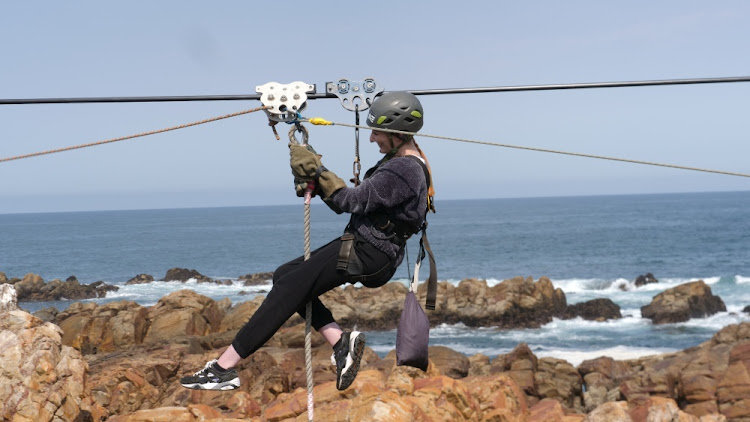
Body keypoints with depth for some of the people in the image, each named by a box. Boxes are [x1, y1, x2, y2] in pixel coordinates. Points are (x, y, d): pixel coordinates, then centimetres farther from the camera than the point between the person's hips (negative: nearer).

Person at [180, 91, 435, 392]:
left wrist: (316, 170, -16)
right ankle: (340, 341, 3)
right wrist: (316, 182, 3)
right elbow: (362, 199, 16)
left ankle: (223, 368, -15)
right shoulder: (402, 159, 14)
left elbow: (353, 201, -23)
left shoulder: (405, 170, -20)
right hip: (361, 245, 11)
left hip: (366, 254, -11)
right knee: (285, 275, 10)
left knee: (289, 288, -15)